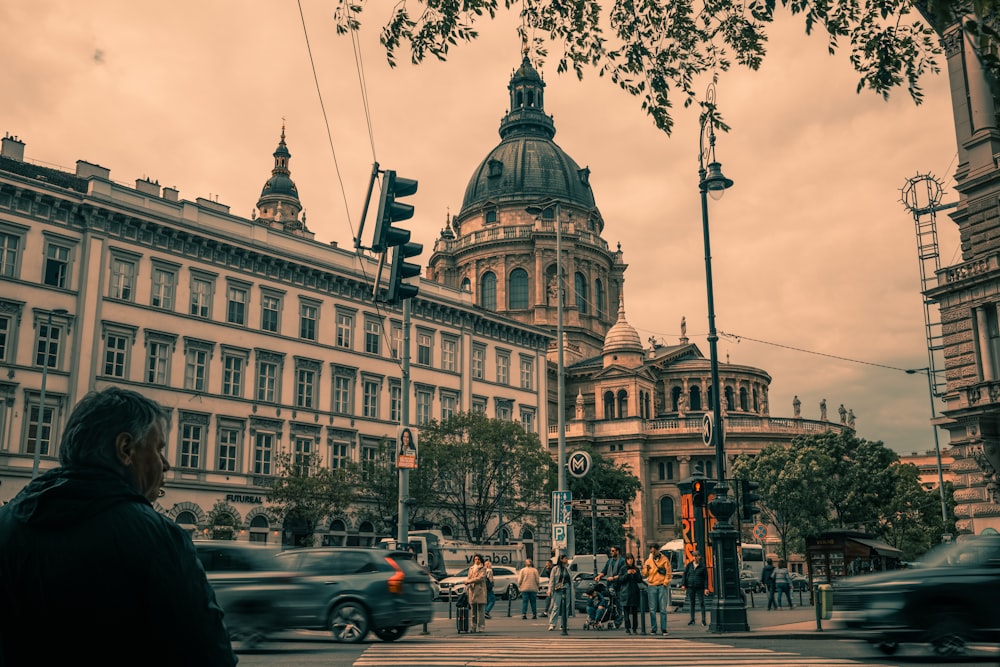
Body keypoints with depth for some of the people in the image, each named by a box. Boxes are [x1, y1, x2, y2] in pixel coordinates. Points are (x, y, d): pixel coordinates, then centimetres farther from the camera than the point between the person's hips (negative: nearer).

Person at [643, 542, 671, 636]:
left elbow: (669, 573, 2)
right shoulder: (648, 561, 11)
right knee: (652, 609, 1)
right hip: (651, 586, 3)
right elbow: (645, 574, 10)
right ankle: (653, 629, 7)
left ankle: (664, 629, 2)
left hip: (662, 586, -2)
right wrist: (645, 568, -9)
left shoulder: (664, 560, 3)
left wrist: (665, 582, -8)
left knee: (663, 609, -2)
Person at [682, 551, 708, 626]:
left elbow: (706, 577, 0)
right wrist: (683, 584, 0)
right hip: (690, 587, 2)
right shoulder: (689, 565, 5)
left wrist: (706, 588, -6)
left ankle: (703, 620, 3)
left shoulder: (702, 566, -1)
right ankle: (692, 619, 17)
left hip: (700, 587, -2)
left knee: (702, 603, -3)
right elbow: (685, 574, 8)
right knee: (691, 603, 8)